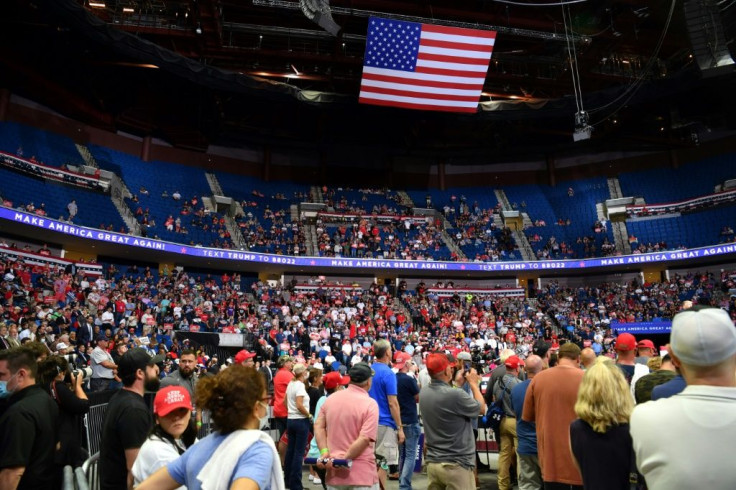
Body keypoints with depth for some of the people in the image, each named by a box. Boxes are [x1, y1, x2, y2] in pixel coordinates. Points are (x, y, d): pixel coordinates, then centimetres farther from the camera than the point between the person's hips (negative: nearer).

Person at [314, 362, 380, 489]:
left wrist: (324, 452, -2)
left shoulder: (331, 398, 5)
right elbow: (365, 439, -21)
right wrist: (344, 460, -15)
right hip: (362, 474, -5)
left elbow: (318, 425, 5)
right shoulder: (370, 404, -13)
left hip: (334, 471, 5)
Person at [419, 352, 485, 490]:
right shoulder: (455, 395, -24)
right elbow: (481, 409, -7)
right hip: (456, 465, -7)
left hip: (432, 462, 7)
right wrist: (474, 384, 5)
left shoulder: (424, 393, -2)